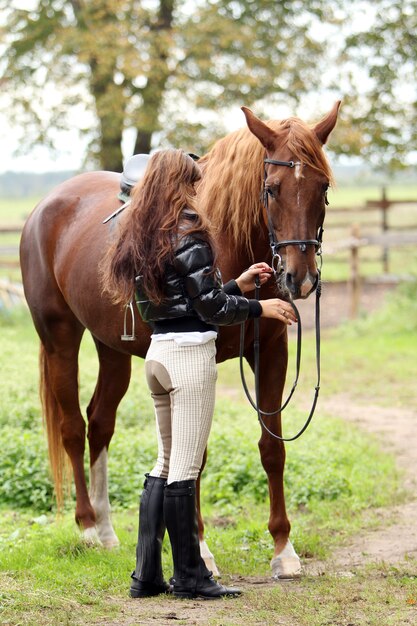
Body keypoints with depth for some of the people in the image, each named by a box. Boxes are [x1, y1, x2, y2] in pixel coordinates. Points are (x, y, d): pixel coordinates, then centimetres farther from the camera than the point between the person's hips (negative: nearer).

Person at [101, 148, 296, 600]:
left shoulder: (140, 239, 13)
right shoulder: (188, 234, -13)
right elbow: (212, 308, -14)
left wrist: (237, 284, 19)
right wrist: (259, 307, 0)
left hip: (157, 352, 9)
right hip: (191, 354, -9)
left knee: (166, 462, 16)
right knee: (185, 468, -2)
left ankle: (146, 575, 16)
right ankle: (189, 576, 6)